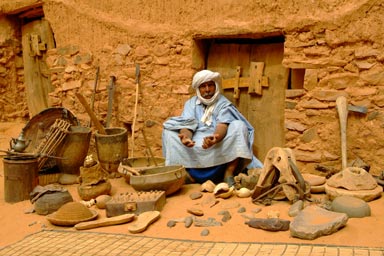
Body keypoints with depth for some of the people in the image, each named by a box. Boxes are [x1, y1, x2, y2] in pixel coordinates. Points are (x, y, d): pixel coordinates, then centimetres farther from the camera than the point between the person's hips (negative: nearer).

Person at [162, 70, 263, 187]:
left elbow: (222, 125, -15)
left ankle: (229, 174, -28)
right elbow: (186, 125, -4)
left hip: (218, 148, -2)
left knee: (239, 126, -24)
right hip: (193, 149, 2)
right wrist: (186, 137, -31)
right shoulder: (191, 103, 12)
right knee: (169, 130, -13)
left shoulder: (224, 104, 4)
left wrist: (216, 138, -40)